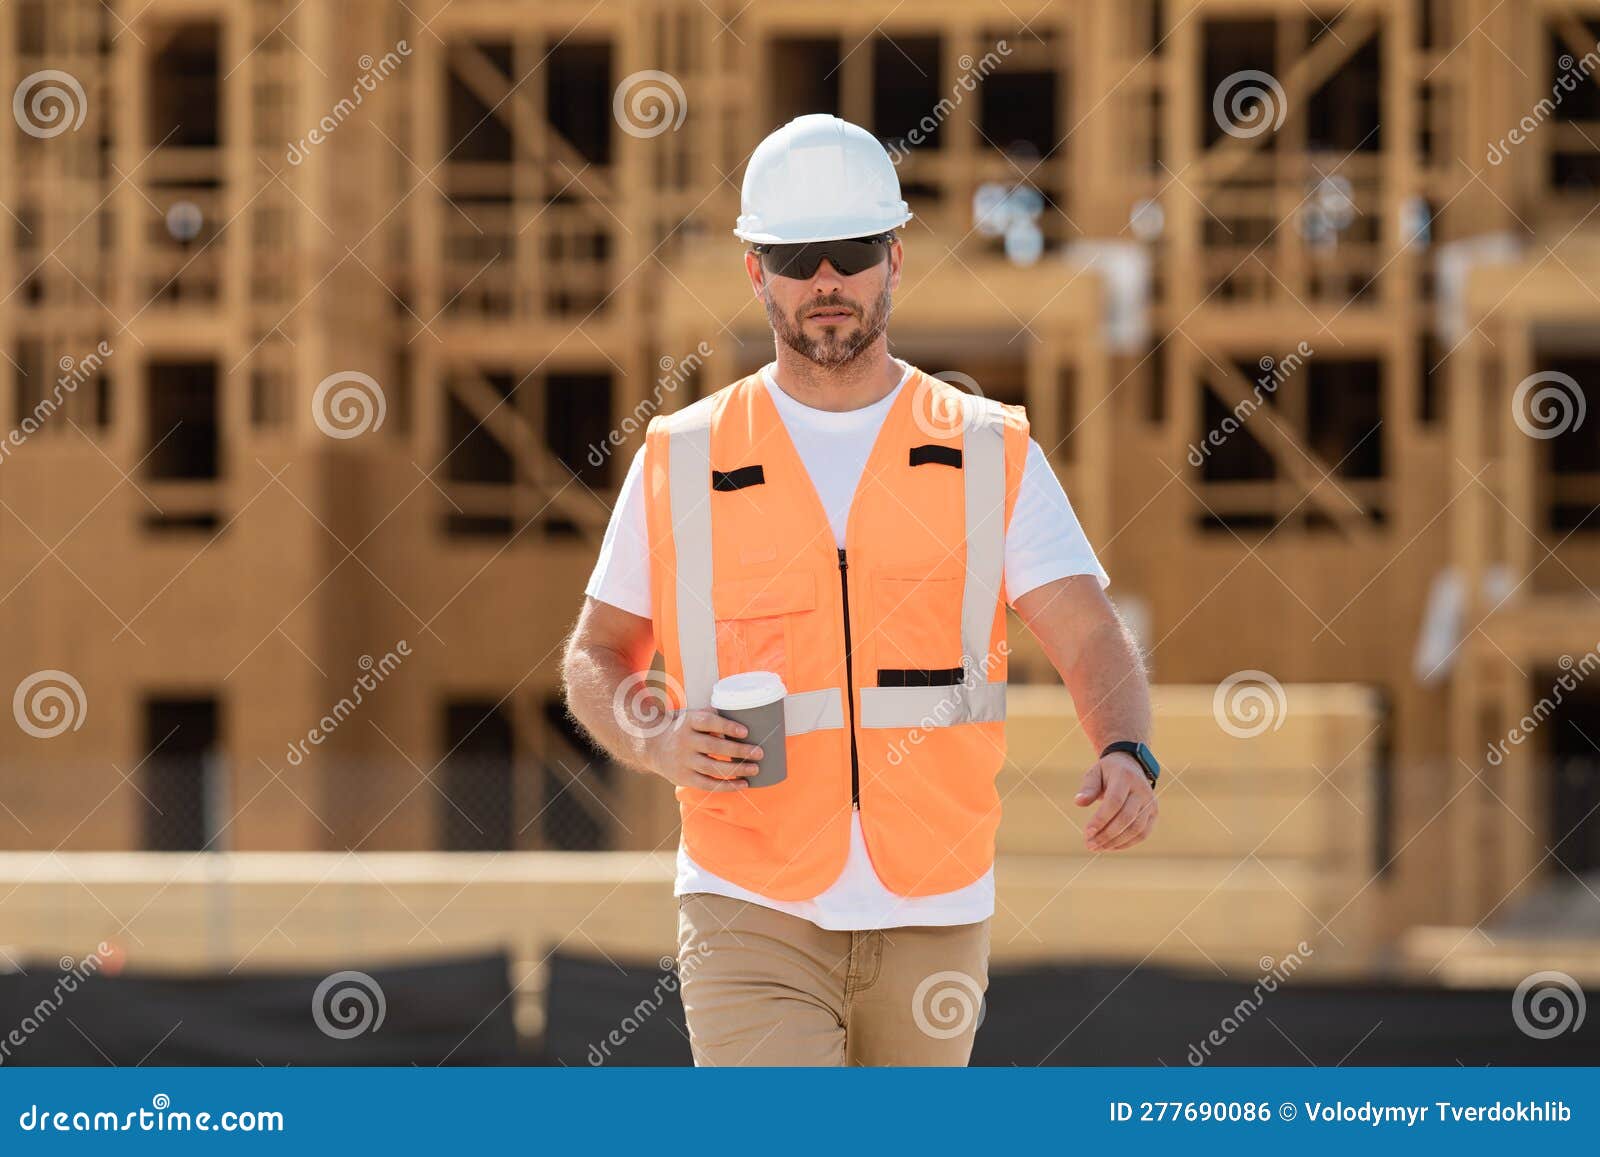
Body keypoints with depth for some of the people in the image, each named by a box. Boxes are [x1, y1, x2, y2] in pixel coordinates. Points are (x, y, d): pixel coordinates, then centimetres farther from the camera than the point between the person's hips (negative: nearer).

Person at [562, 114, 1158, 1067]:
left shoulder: (990, 455, 3)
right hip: (751, 909, -2)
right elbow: (599, 656, 13)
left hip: (933, 914, 2)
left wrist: (1127, 757, -26)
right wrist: (658, 744, -9)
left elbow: (1090, 639, -4)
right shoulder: (682, 462, 3)